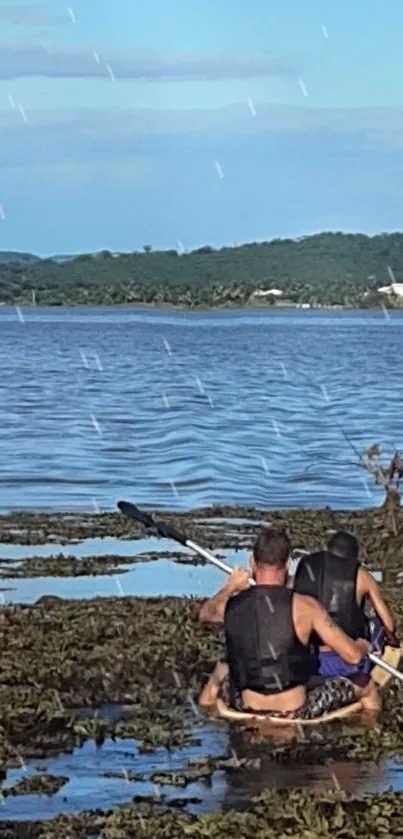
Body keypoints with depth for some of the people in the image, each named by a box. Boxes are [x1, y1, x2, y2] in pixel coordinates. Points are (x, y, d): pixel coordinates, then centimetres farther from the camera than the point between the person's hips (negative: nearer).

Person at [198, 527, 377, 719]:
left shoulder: (230, 606, -6)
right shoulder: (304, 606, -17)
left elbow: (204, 615, 20)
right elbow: (352, 656, -13)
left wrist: (229, 588, 36)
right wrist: (363, 646, 10)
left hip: (248, 710, 3)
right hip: (295, 713, -3)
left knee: (223, 669, 36)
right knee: (363, 687, 22)